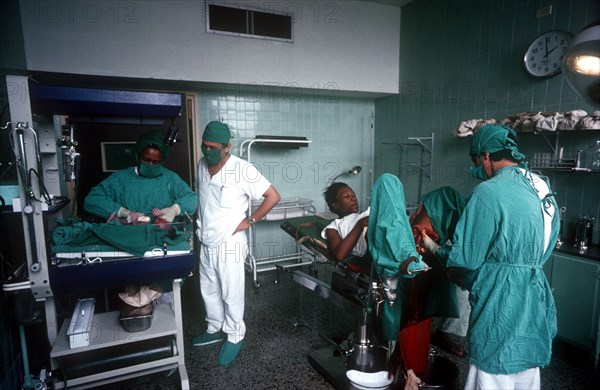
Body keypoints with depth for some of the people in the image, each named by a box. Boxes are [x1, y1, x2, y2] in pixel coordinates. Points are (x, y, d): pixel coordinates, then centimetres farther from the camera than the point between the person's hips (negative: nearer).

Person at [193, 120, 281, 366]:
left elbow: (273, 196, -18)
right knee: (209, 290, 20)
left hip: (229, 244, -7)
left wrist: (249, 221, -16)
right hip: (206, 242, 7)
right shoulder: (202, 165, 2)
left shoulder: (242, 169, -19)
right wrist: (200, 224, 10)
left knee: (231, 293, 7)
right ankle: (215, 329, 41)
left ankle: (235, 337, 28)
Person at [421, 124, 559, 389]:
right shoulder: (543, 189, 6)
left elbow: (465, 258, -17)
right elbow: (543, 250, 15)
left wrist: (435, 249, 3)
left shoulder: (488, 192, -19)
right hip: (535, 300, 8)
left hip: (501, 304, -8)